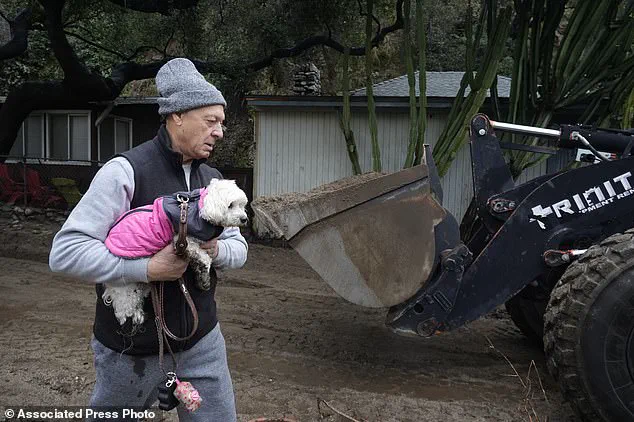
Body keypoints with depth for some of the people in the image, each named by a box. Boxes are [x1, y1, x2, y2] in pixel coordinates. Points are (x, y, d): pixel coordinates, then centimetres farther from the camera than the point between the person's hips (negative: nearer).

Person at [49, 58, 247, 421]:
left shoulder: (213, 179, 3)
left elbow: (239, 247, 8)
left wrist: (216, 249, -15)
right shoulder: (125, 172, -17)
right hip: (133, 349, -4)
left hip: (203, 342, 5)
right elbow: (65, 252, -21)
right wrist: (147, 269, -28)